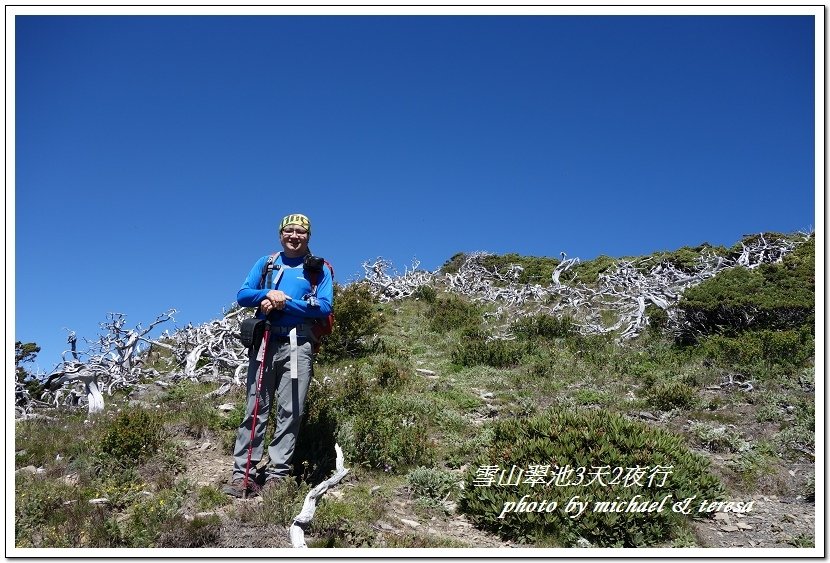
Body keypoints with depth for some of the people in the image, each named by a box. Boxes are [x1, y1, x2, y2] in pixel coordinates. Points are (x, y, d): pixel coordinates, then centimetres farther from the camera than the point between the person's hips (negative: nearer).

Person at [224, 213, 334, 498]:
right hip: (264, 342, 2)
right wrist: (269, 294, -11)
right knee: (256, 408, -2)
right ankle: (243, 473, -2)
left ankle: (277, 473, 0)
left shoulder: (319, 270, 9)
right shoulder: (265, 263, 17)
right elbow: (242, 295, 9)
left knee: (290, 411, -4)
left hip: (298, 346, -1)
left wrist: (284, 303, -11)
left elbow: (324, 306, -4)